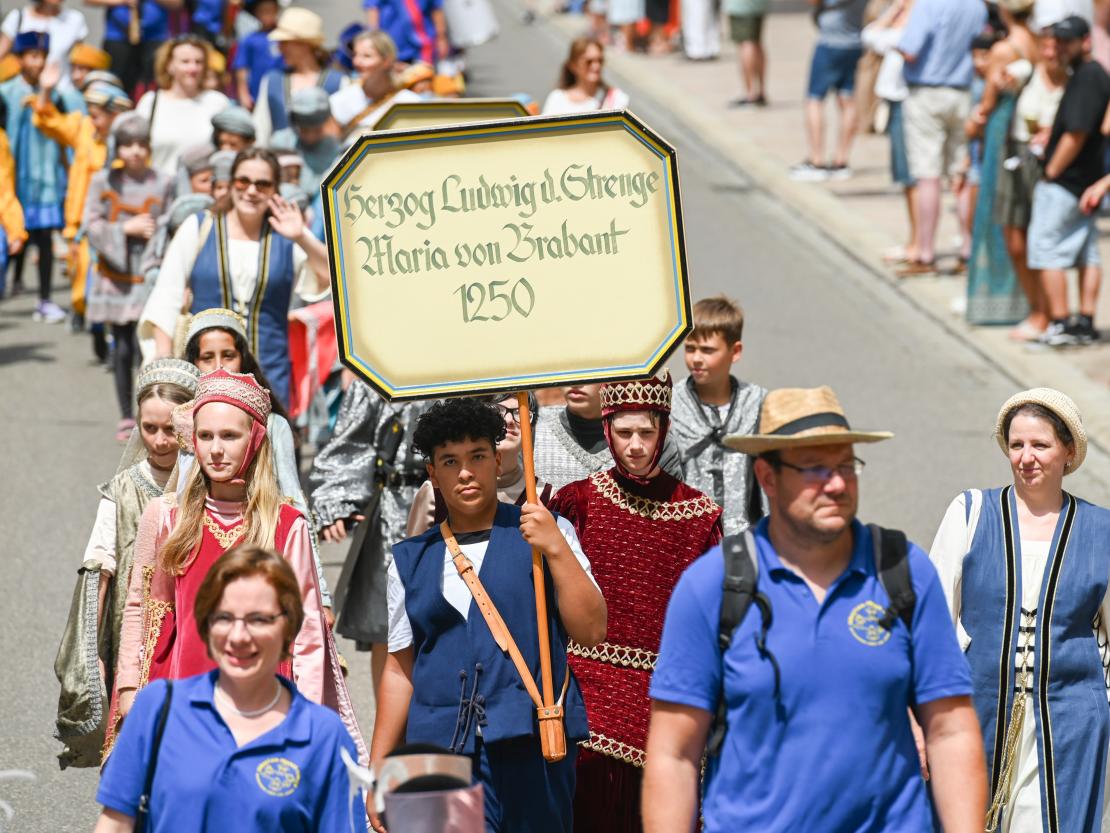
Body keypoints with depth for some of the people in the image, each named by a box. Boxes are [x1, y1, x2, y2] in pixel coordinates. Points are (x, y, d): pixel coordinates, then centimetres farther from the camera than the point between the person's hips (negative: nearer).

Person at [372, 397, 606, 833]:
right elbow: (400, 670, 16)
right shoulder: (410, 560, 15)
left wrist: (556, 548, -10)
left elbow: (591, 631, -1)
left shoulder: (547, 536, 9)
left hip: (531, 747, -1)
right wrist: (377, 771, 11)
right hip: (441, 748, 1)